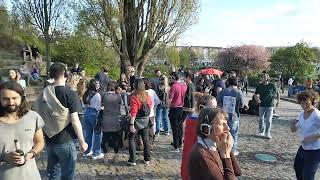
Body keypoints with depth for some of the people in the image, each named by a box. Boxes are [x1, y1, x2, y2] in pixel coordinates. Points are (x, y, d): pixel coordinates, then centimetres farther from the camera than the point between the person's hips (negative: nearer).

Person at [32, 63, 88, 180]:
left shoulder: (44, 94, 1)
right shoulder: (70, 94, -15)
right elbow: (75, 120, -17)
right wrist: (82, 142, -8)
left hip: (49, 141, 6)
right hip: (65, 142, -6)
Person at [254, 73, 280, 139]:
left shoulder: (272, 85, -5)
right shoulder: (259, 86, 1)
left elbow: (277, 93, 4)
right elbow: (256, 94, 8)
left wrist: (278, 101, -7)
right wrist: (257, 98, -13)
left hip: (270, 106, -3)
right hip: (262, 105, 3)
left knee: (268, 120, 1)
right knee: (261, 119, 12)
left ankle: (267, 133, 12)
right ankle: (261, 132, 26)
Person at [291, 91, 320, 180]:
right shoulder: (302, 114, 0)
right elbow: (293, 130, 7)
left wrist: (312, 137, -30)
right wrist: (293, 124, -13)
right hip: (303, 148, 8)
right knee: (297, 167, 27)